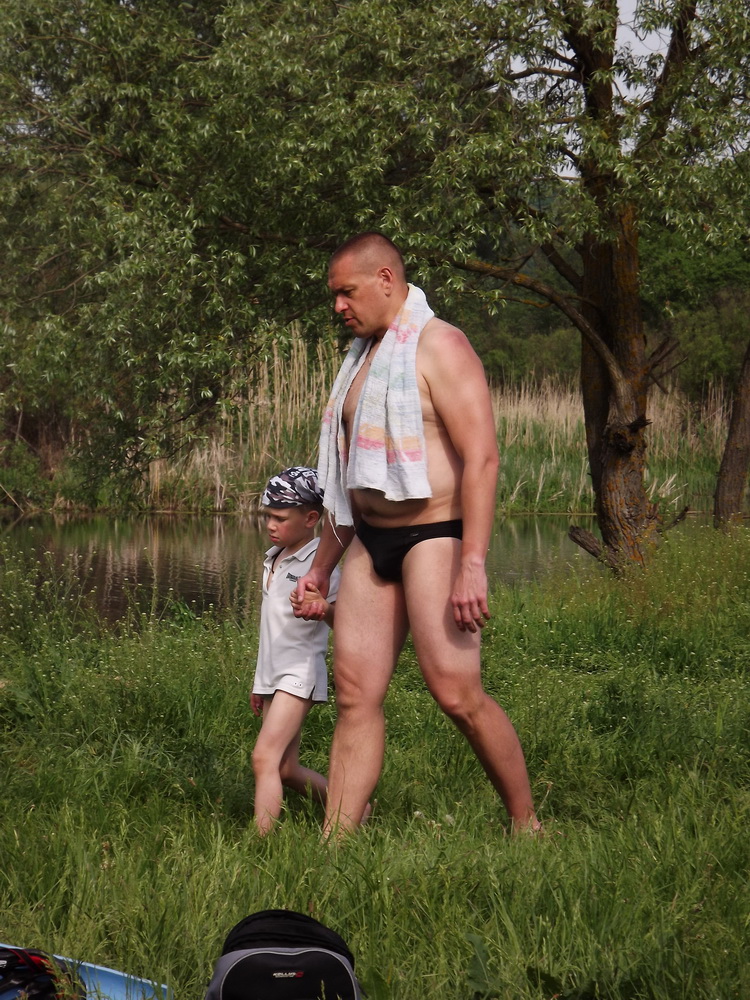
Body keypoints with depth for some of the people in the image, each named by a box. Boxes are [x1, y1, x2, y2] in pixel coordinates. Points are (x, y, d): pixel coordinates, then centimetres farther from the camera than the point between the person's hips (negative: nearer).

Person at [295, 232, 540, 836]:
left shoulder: (439, 347, -9)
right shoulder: (365, 359, 19)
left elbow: (481, 456, -18)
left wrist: (472, 564, -25)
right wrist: (322, 565, 23)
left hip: (433, 536, -8)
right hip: (370, 543, 8)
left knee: (457, 695, -11)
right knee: (355, 692, 0)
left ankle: (528, 827, 5)